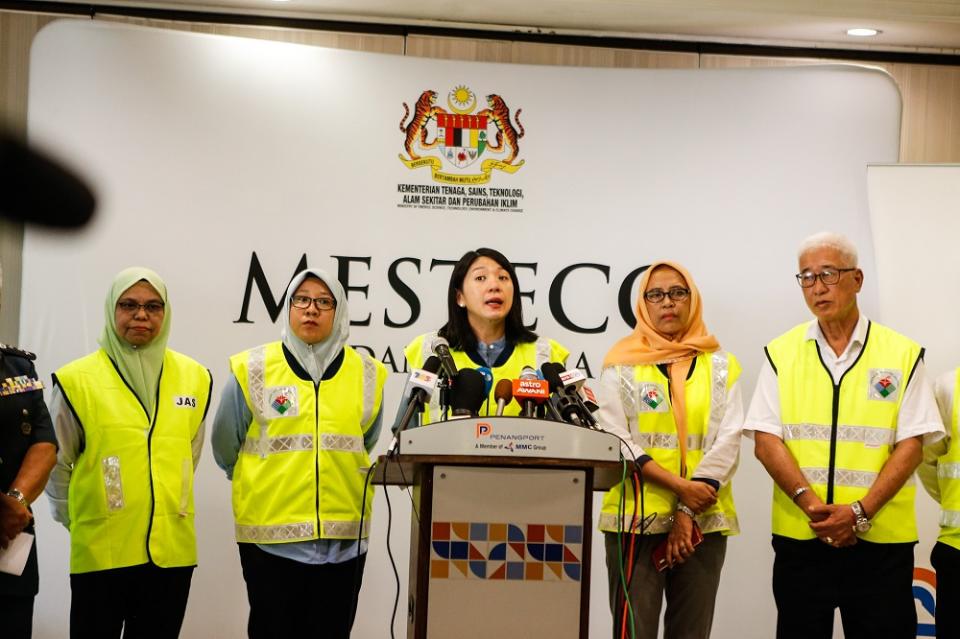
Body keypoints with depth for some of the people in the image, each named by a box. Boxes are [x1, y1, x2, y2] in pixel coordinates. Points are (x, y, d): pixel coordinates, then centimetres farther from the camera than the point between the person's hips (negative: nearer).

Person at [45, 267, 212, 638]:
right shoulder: (77, 380, -5)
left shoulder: (194, 377, 4)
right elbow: (57, 463, 4)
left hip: (172, 550, 3)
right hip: (99, 551, -3)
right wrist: (75, 519, 9)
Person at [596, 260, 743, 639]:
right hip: (635, 519, -2)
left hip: (705, 521, 2)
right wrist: (680, 487, -16)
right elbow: (615, 440, -5)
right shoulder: (621, 365, 4)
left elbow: (728, 442, -1)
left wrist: (688, 513, -11)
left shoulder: (720, 366, 9)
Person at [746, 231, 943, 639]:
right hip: (799, 538, 1)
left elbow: (911, 444, -2)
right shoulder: (781, 354, 5)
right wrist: (811, 504, -14)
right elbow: (766, 441, -1)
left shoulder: (903, 354, 3)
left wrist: (859, 512, -13)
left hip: (883, 542, -1)